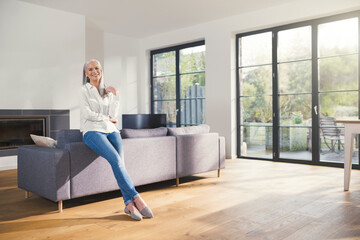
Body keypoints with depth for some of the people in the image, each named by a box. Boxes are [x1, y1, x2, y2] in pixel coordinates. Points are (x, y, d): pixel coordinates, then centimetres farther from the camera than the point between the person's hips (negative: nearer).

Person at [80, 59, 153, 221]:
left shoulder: (108, 91, 19)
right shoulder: (84, 90, 8)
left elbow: (113, 115, 9)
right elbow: (87, 114, -4)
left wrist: (116, 95, 3)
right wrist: (107, 118, 1)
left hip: (110, 130, 4)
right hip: (93, 131, -4)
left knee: (119, 161, -24)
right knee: (116, 160, -28)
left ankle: (129, 203, -28)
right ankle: (136, 197, -23)